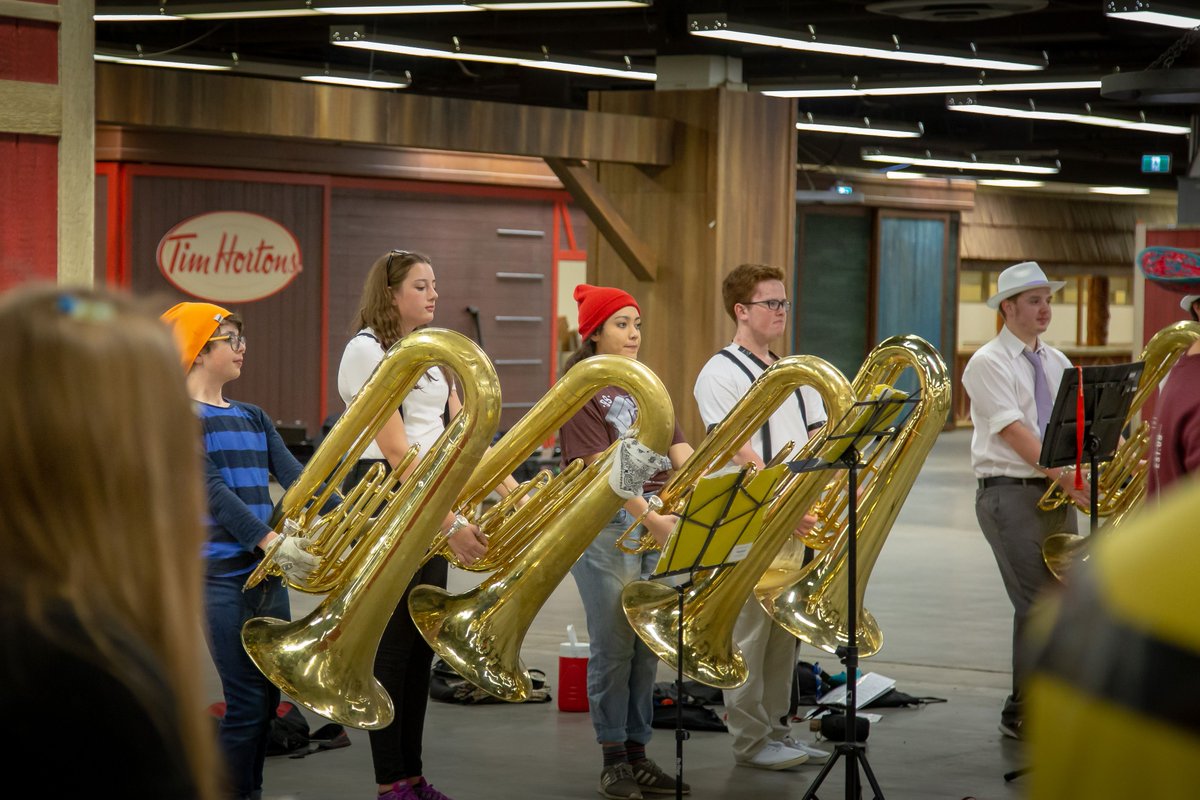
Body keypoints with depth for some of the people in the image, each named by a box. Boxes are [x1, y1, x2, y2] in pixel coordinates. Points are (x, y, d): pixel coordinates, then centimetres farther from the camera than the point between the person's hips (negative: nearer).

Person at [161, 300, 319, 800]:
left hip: (267, 572, 7)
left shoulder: (252, 419, 15)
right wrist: (269, 540, -30)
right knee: (246, 702, -9)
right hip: (219, 576, -7)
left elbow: (295, 477, 4)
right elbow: (213, 490, -18)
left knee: (267, 699, 11)